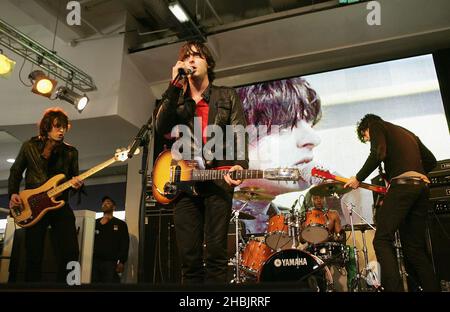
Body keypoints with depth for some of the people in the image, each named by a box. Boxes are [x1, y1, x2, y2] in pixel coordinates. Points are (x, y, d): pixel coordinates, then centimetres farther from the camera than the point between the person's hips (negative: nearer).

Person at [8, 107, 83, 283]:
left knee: (70, 253, -10)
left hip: (60, 205, 1)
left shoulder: (71, 152, 7)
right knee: (34, 256, 0)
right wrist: (13, 194, -4)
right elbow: (15, 172, 11)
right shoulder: (30, 146, 5)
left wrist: (77, 184, -11)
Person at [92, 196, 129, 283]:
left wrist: (122, 262, -9)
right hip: (94, 261, 3)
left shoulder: (120, 224, 9)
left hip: (111, 262, -3)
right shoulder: (95, 223, 18)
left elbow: (124, 244, 1)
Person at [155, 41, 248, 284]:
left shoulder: (228, 96, 14)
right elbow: (161, 128, -2)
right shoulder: (176, 100, 18)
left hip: (218, 179, -2)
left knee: (216, 255, -6)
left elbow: (239, 134, 2)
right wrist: (175, 85, -5)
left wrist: (239, 164, -17)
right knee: (189, 259, 2)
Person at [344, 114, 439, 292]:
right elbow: (431, 160, 27)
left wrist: (358, 178, -3)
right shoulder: (408, 133, 33)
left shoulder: (377, 126, 11)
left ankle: (394, 288, -24)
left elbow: (378, 154, -10)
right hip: (422, 186, 8)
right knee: (415, 247, 10)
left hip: (402, 185, -8)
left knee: (382, 240, -11)